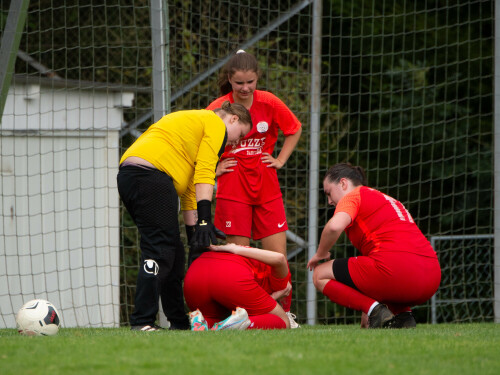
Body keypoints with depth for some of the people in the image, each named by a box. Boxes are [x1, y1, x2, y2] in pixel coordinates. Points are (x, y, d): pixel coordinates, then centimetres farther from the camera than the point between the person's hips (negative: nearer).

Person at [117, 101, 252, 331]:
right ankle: (142, 322, -19)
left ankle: (179, 323, 17)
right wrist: (205, 219, -13)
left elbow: (189, 186, 29)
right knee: (159, 250, -11)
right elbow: (204, 174, -8)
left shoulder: (192, 121, 33)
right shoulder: (216, 124, 6)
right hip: (151, 176, -10)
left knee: (173, 253, 13)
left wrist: (193, 230, 24)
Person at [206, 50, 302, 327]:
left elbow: (295, 130, 16)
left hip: (267, 188, 2)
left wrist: (280, 160, 7)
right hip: (232, 189, -2)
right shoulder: (219, 108, -7)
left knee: (278, 256, 0)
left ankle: (284, 313, 9)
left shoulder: (270, 104, -2)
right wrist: (213, 168, -3)